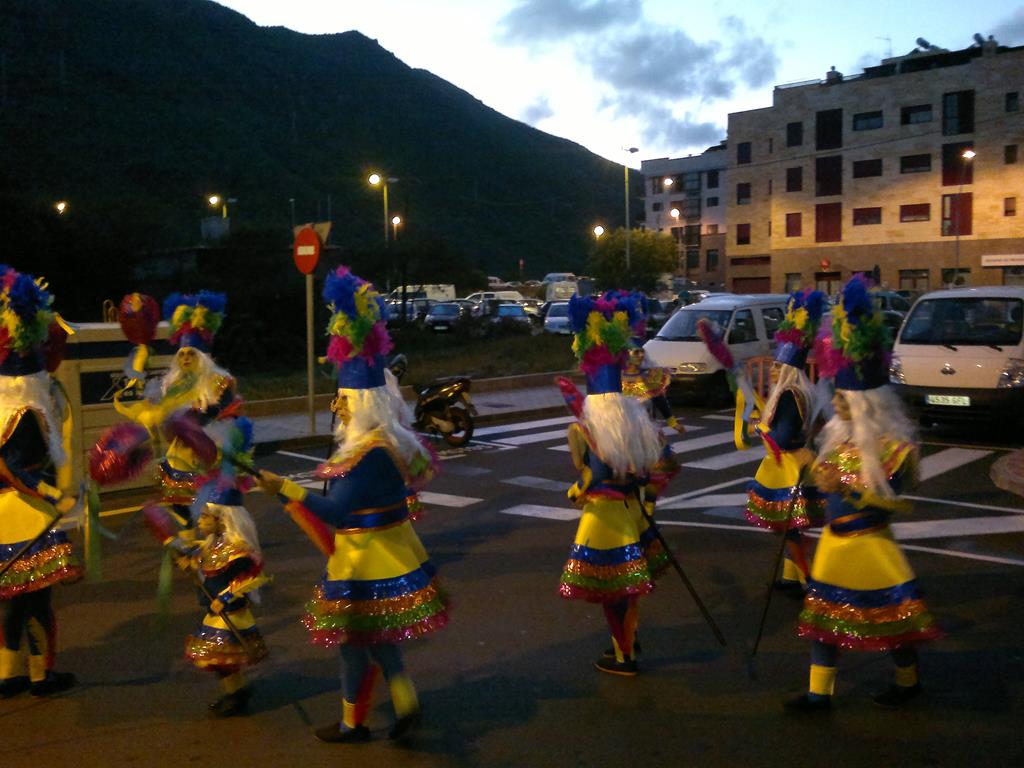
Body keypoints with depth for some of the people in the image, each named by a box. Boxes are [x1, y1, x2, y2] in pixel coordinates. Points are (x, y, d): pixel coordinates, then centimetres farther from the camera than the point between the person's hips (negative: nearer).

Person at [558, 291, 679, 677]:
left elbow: (591, 484, -23)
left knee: (611, 591, 10)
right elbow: (667, 463, 2)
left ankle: (623, 658, 22)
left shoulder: (581, 430, -18)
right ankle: (629, 640, 42)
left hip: (604, 518, -6)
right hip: (634, 512, 6)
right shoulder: (639, 419, -2)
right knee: (629, 585, 25)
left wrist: (574, 494, -3)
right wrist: (647, 493, 11)